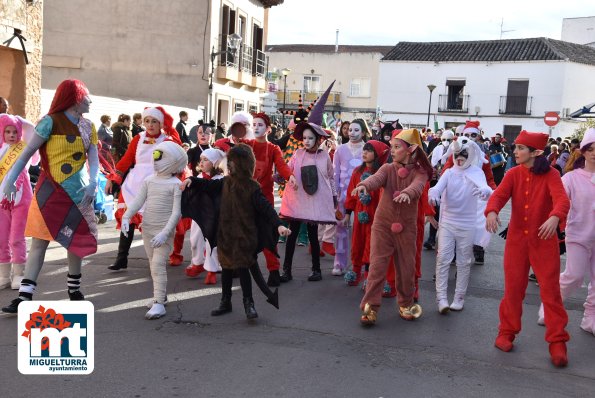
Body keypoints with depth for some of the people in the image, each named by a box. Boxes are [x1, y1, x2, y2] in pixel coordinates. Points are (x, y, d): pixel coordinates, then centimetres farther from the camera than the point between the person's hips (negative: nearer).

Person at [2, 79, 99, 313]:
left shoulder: (88, 127, 9)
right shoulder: (51, 121, -7)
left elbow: (93, 158, 0)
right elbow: (28, 151, -8)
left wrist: (93, 182, -19)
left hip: (78, 193, 5)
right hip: (51, 191, -5)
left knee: (76, 240, 11)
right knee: (39, 241, -5)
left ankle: (74, 288, 27)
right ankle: (25, 296, -2)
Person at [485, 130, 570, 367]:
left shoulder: (550, 175, -9)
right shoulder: (513, 174, -1)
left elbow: (562, 199, -25)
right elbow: (499, 194, -16)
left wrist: (555, 217, -47)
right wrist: (491, 212, -39)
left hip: (544, 239, -2)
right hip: (516, 239, 2)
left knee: (551, 290, 1)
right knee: (513, 288, 9)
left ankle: (557, 342, 12)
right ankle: (507, 332, 26)